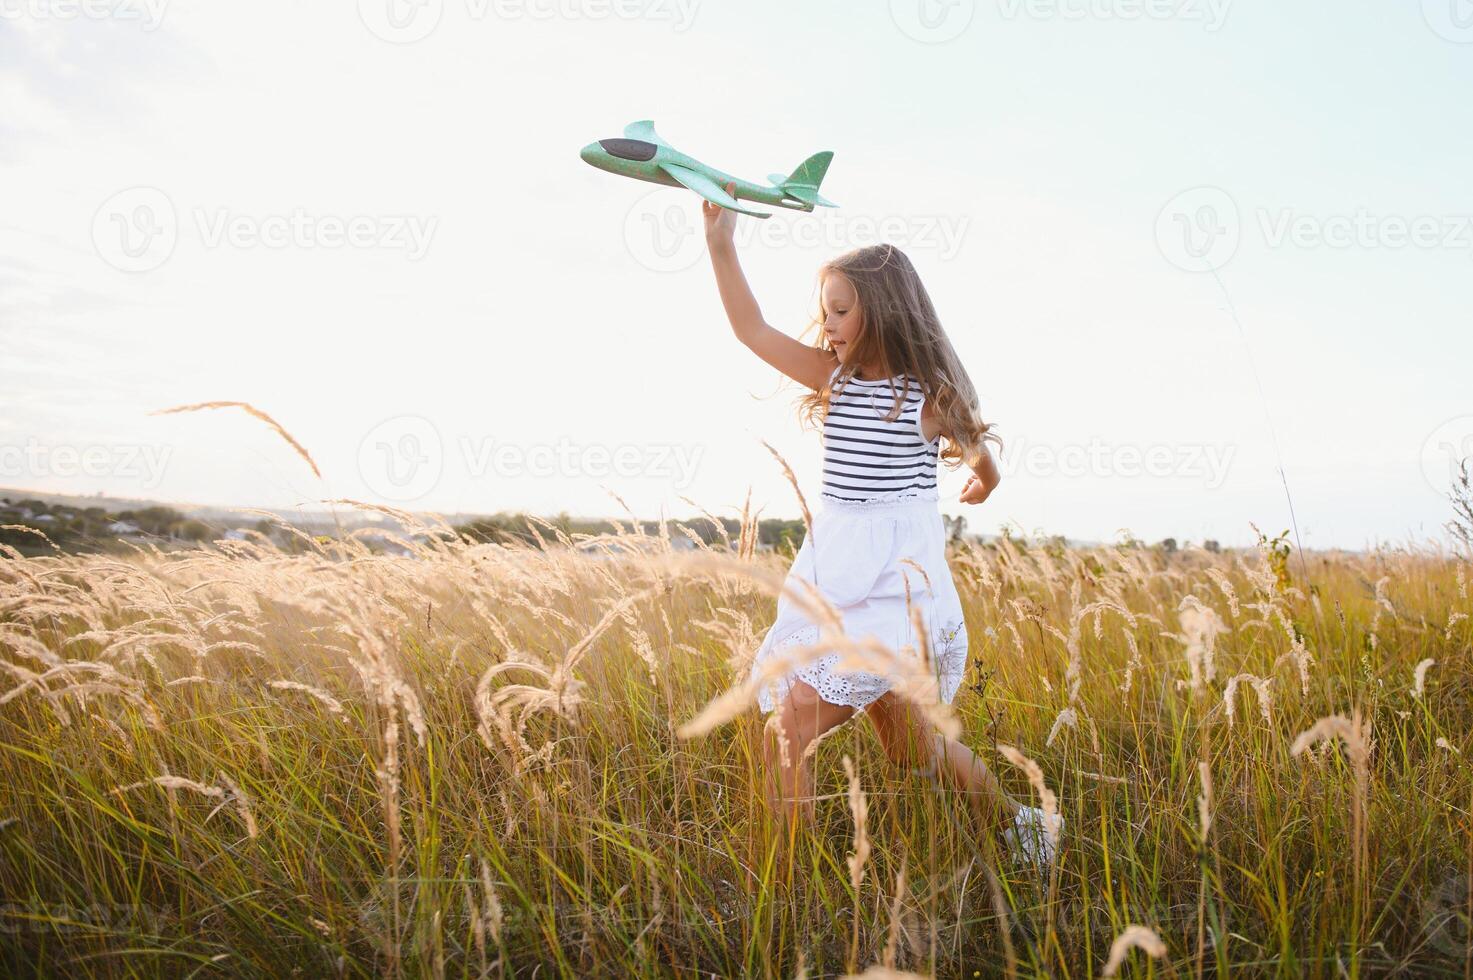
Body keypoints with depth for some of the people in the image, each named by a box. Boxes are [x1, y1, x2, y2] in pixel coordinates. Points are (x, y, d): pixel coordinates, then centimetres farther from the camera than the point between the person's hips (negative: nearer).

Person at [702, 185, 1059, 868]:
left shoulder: (928, 394, -8)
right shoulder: (836, 377, 6)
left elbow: (983, 466, 9)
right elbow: (753, 331, 2)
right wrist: (721, 244, -3)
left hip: (895, 581, -6)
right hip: (832, 573, 6)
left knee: (786, 733, -13)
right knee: (908, 746, 17)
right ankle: (1017, 824, 41)